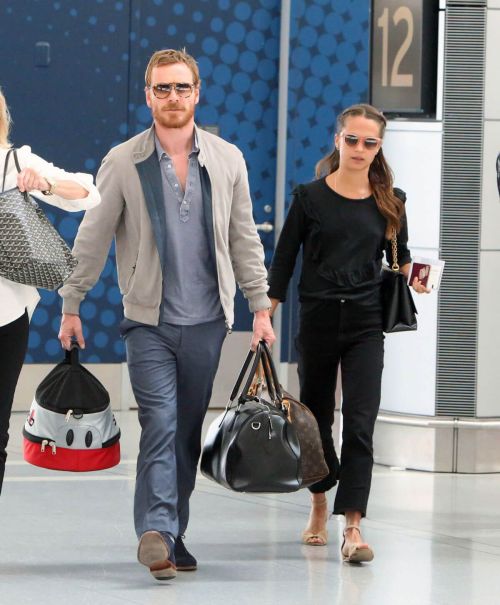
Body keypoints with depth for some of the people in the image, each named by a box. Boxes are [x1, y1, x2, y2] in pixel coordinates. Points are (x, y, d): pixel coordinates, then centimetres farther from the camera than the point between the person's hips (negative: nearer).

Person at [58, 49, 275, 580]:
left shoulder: (227, 160, 5)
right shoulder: (123, 163, -1)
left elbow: (244, 239, 10)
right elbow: (92, 239, 4)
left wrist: (260, 306, 7)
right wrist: (71, 306, 4)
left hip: (206, 321, 3)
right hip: (149, 321, -3)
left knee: (188, 433, 8)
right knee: (160, 426, -15)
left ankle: (171, 535, 17)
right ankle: (156, 532, -21)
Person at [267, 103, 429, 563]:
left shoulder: (389, 202, 5)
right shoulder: (310, 197, -1)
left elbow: (400, 257, 16)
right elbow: (283, 262, 0)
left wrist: (414, 279, -6)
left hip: (366, 325, 0)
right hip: (317, 321, 0)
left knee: (359, 424, -11)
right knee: (315, 417, 13)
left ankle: (353, 527, -15)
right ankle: (320, 506, 37)